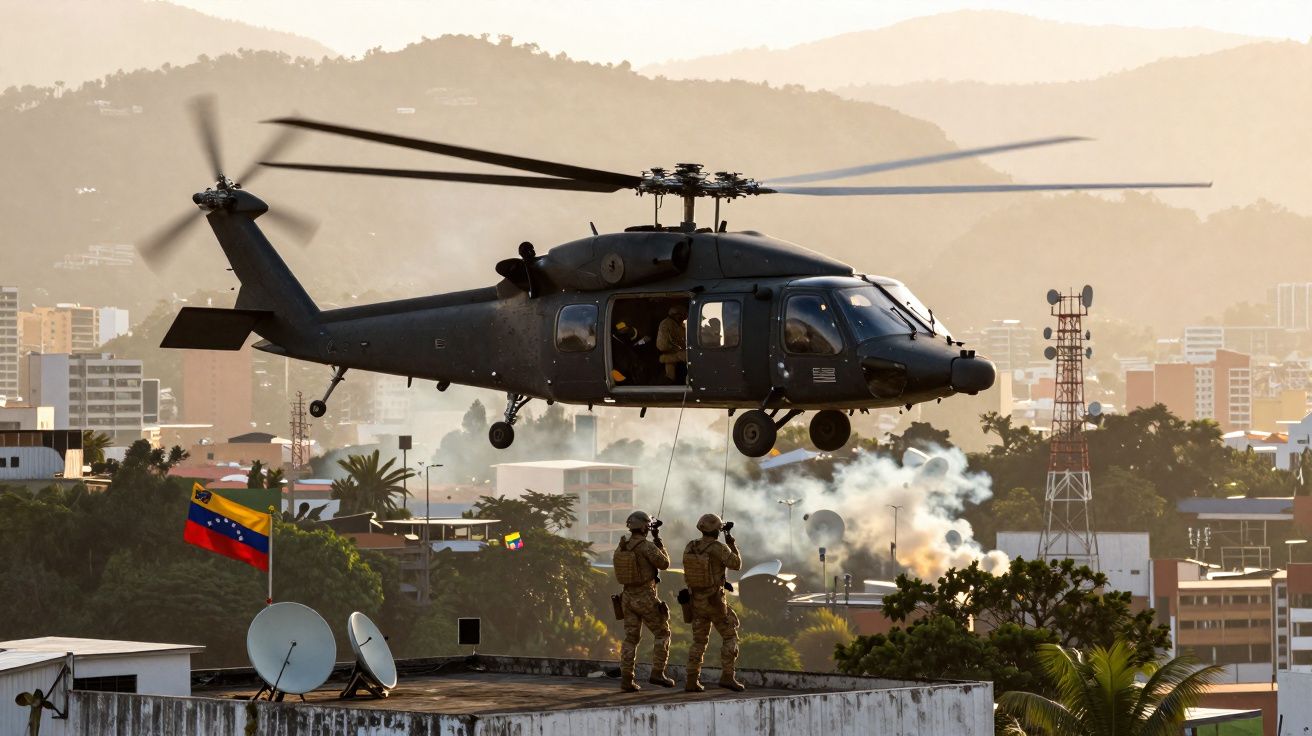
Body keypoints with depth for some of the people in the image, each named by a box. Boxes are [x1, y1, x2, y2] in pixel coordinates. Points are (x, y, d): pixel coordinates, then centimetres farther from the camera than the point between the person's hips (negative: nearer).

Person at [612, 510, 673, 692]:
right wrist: (658, 540, -1)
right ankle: (657, 673, 0)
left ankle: (626, 680, 0)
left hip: (628, 598, 6)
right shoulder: (648, 546, -18)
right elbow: (664, 564, -7)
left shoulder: (621, 546, 4)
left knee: (631, 639, 8)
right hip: (646, 599, -6)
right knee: (662, 634, 8)